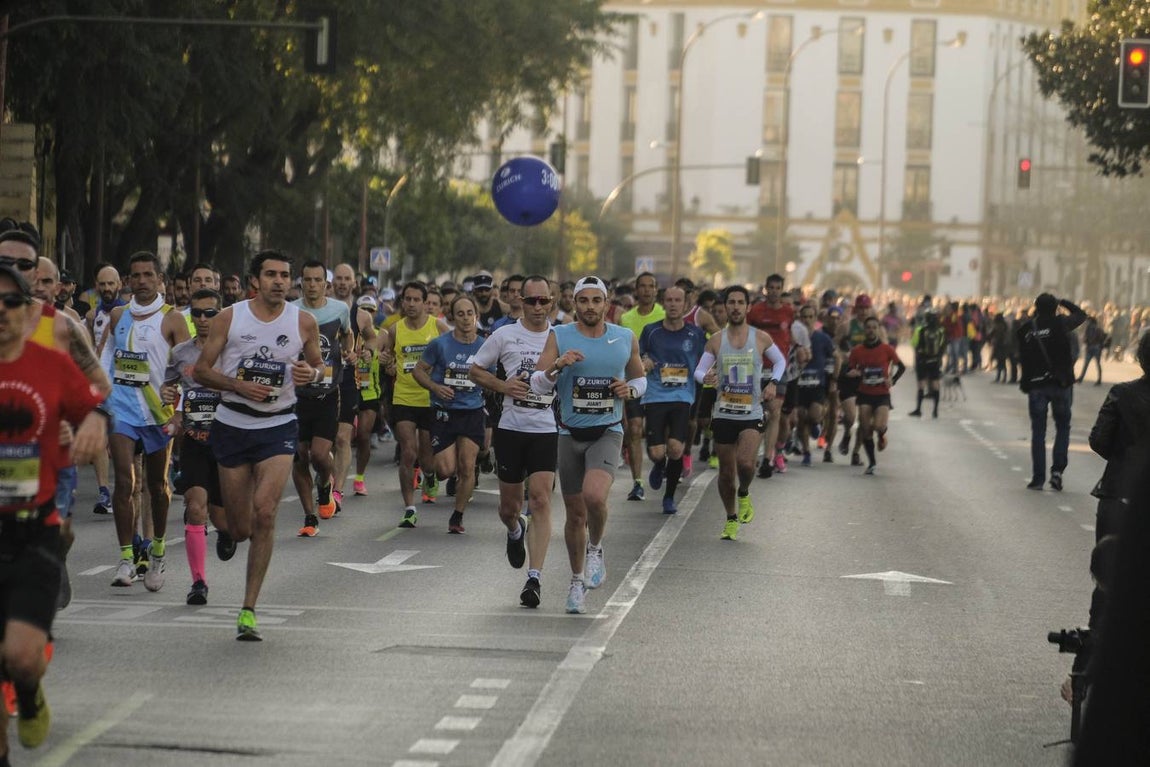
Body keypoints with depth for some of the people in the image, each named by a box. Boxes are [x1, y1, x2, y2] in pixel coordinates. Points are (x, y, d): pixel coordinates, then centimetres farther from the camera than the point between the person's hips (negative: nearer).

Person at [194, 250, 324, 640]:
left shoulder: (304, 322, -1)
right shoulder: (230, 318, -4)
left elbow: (320, 365, 14)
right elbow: (201, 370, -1)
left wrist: (312, 373, -11)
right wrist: (238, 385, -18)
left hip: (278, 427, 0)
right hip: (233, 425, 0)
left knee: (264, 513, -19)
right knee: (240, 529, 4)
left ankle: (249, 610, -11)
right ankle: (228, 527, 47)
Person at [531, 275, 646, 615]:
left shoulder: (626, 339, 3)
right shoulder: (559, 337, -2)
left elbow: (640, 377, 17)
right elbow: (538, 384, -6)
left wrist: (630, 389, -5)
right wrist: (558, 365, -25)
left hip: (607, 433, -1)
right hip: (570, 434, 1)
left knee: (594, 496, -27)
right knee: (575, 514, 7)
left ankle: (596, 549, 2)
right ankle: (577, 581, 26)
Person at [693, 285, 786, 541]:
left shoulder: (761, 338, 0)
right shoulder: (716, 341, 1)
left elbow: (780, 360, 15)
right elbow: (698, 370, 3)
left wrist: (773, 382, -3)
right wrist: (705, 378, -21)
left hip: (752, 414, -2)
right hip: (723, 414, 2)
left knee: (745, 462, -22)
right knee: (726, 471, 8)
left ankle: (744, 495, 11)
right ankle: (731, 519, 27)